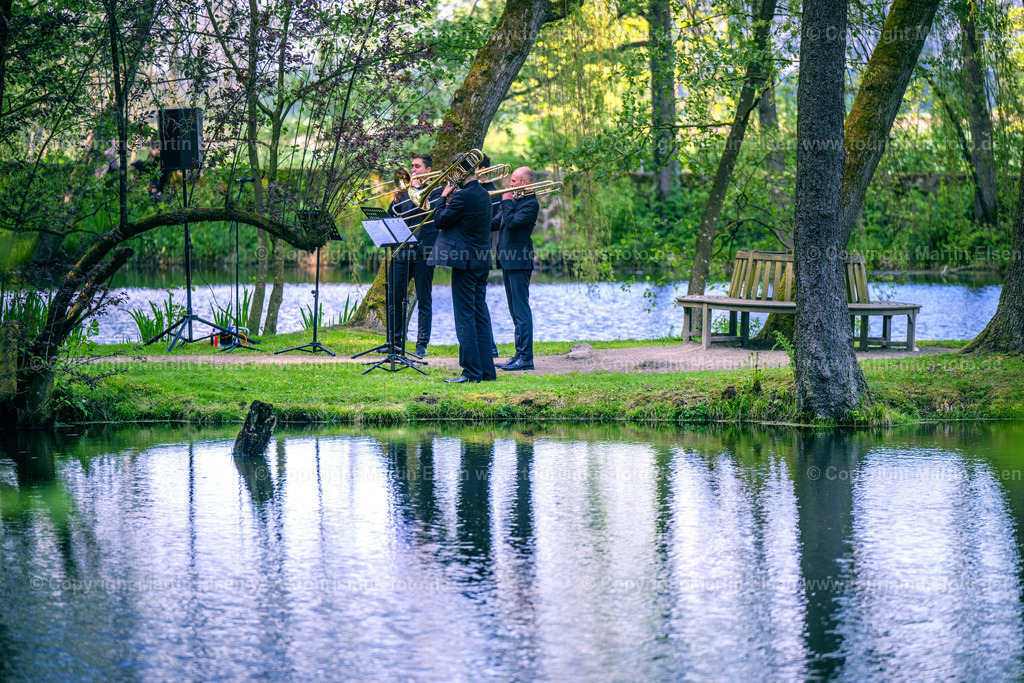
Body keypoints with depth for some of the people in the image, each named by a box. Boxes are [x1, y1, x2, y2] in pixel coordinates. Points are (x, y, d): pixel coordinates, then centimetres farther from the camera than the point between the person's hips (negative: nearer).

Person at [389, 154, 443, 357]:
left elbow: (432, 210, -15)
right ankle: (396, 340, 15)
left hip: (423, 250, -5)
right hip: (402, 250, 5)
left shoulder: (436, 191, 4)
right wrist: (396, 199, -3)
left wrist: (417, 189, -11)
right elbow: (391, 216, 13)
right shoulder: (406, 191, 18)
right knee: (396, 297, 4)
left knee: (424, 300, -1)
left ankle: (422, 344, 2)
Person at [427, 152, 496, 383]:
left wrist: (444, 197, 1)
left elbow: (439, 221, -12)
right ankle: (487, 370, 12)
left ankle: (471, 371, -7)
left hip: (465, 261, -9)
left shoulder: (463, 196, -16)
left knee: (465, 317, -6)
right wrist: (450, 199, 15)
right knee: (480, 317, 12)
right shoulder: (484, 195, 12)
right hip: (482, 261, 9)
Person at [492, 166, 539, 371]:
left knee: (521, 310, -9)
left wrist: (506, 203, -10)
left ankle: (526, 358, -9)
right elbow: (495, 223, 19)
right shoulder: (515, 199, 17)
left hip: (519, 262, -10)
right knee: (516, 312, 13)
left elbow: (512, 223, -24)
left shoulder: (531, 204, -12)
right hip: (507, 261, 10)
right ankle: (519, 354, 18)